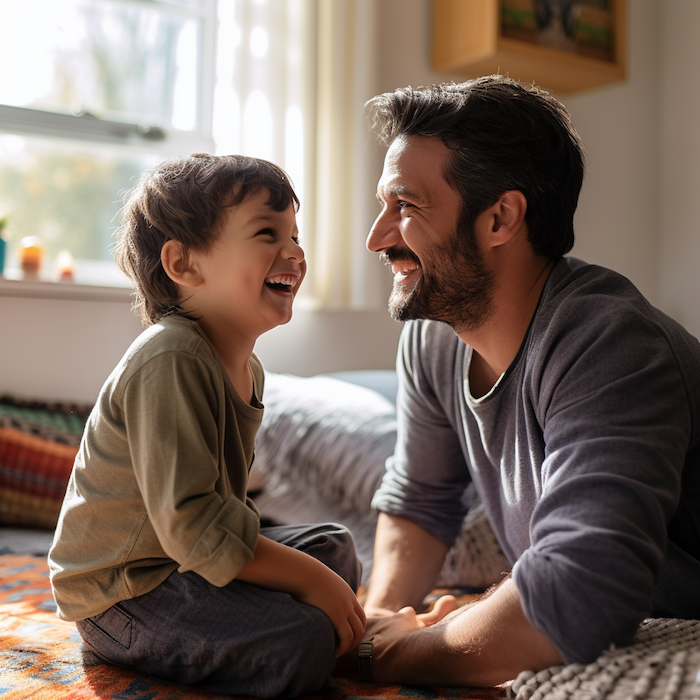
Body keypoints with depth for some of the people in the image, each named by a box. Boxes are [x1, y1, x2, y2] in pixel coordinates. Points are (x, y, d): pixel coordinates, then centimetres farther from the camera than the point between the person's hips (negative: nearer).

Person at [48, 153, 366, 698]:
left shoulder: (245, 366, 6)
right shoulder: (169, 362, -26)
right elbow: (190, 525, -29)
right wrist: (311, 581, -23)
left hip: (190, 560, 10)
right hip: (121, 589, -10)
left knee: (336, 548, 16)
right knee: (304, 642, -25)